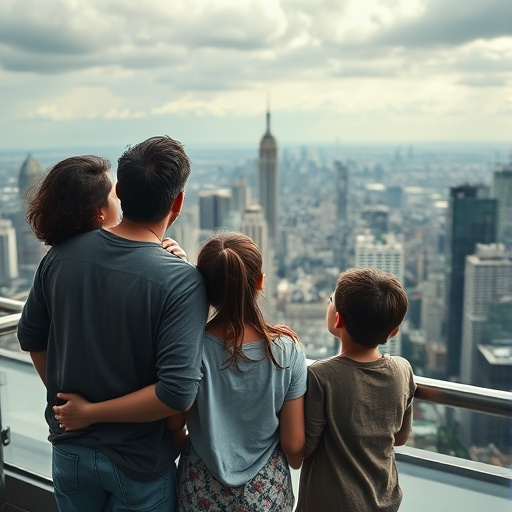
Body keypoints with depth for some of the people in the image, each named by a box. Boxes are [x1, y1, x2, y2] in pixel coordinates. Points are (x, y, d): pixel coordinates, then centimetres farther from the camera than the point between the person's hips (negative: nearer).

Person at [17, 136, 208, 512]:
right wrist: (96, 412, -17)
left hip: (70, 449, 4)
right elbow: (178, 393, -30)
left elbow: (31, 337, 1)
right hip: (139, 463, -3)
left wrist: (64, 395, 12)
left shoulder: (63, 254, -12)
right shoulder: (182, 281, -25)